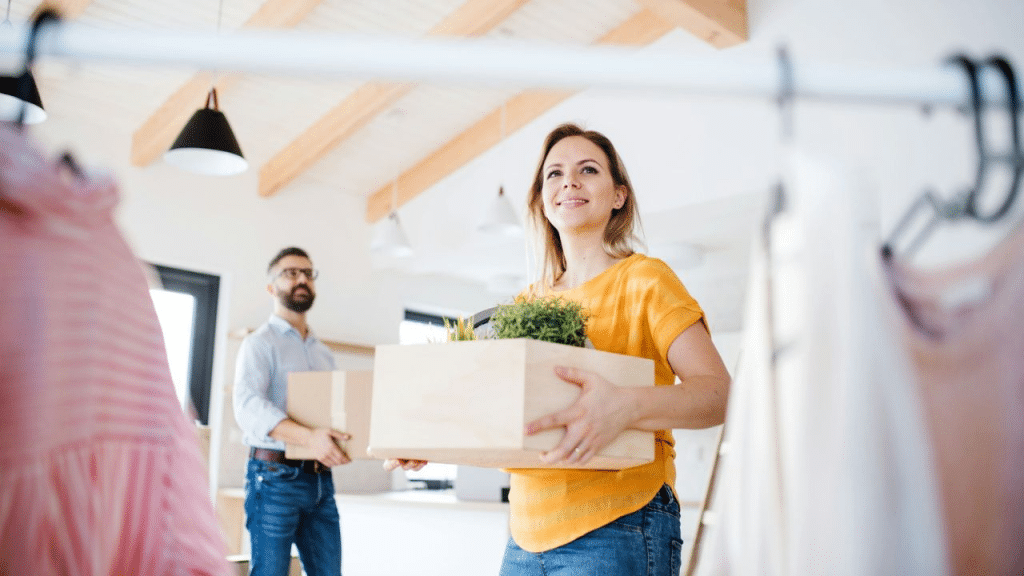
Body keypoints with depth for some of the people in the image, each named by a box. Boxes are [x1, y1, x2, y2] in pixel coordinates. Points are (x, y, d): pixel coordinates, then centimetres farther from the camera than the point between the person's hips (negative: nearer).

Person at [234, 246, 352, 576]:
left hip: (320, 479, 6)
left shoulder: (324, 354, 19)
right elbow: (248, 405, -18)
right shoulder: (260, 343, -2)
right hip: (275, 477, -6)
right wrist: (308, 437, -34)